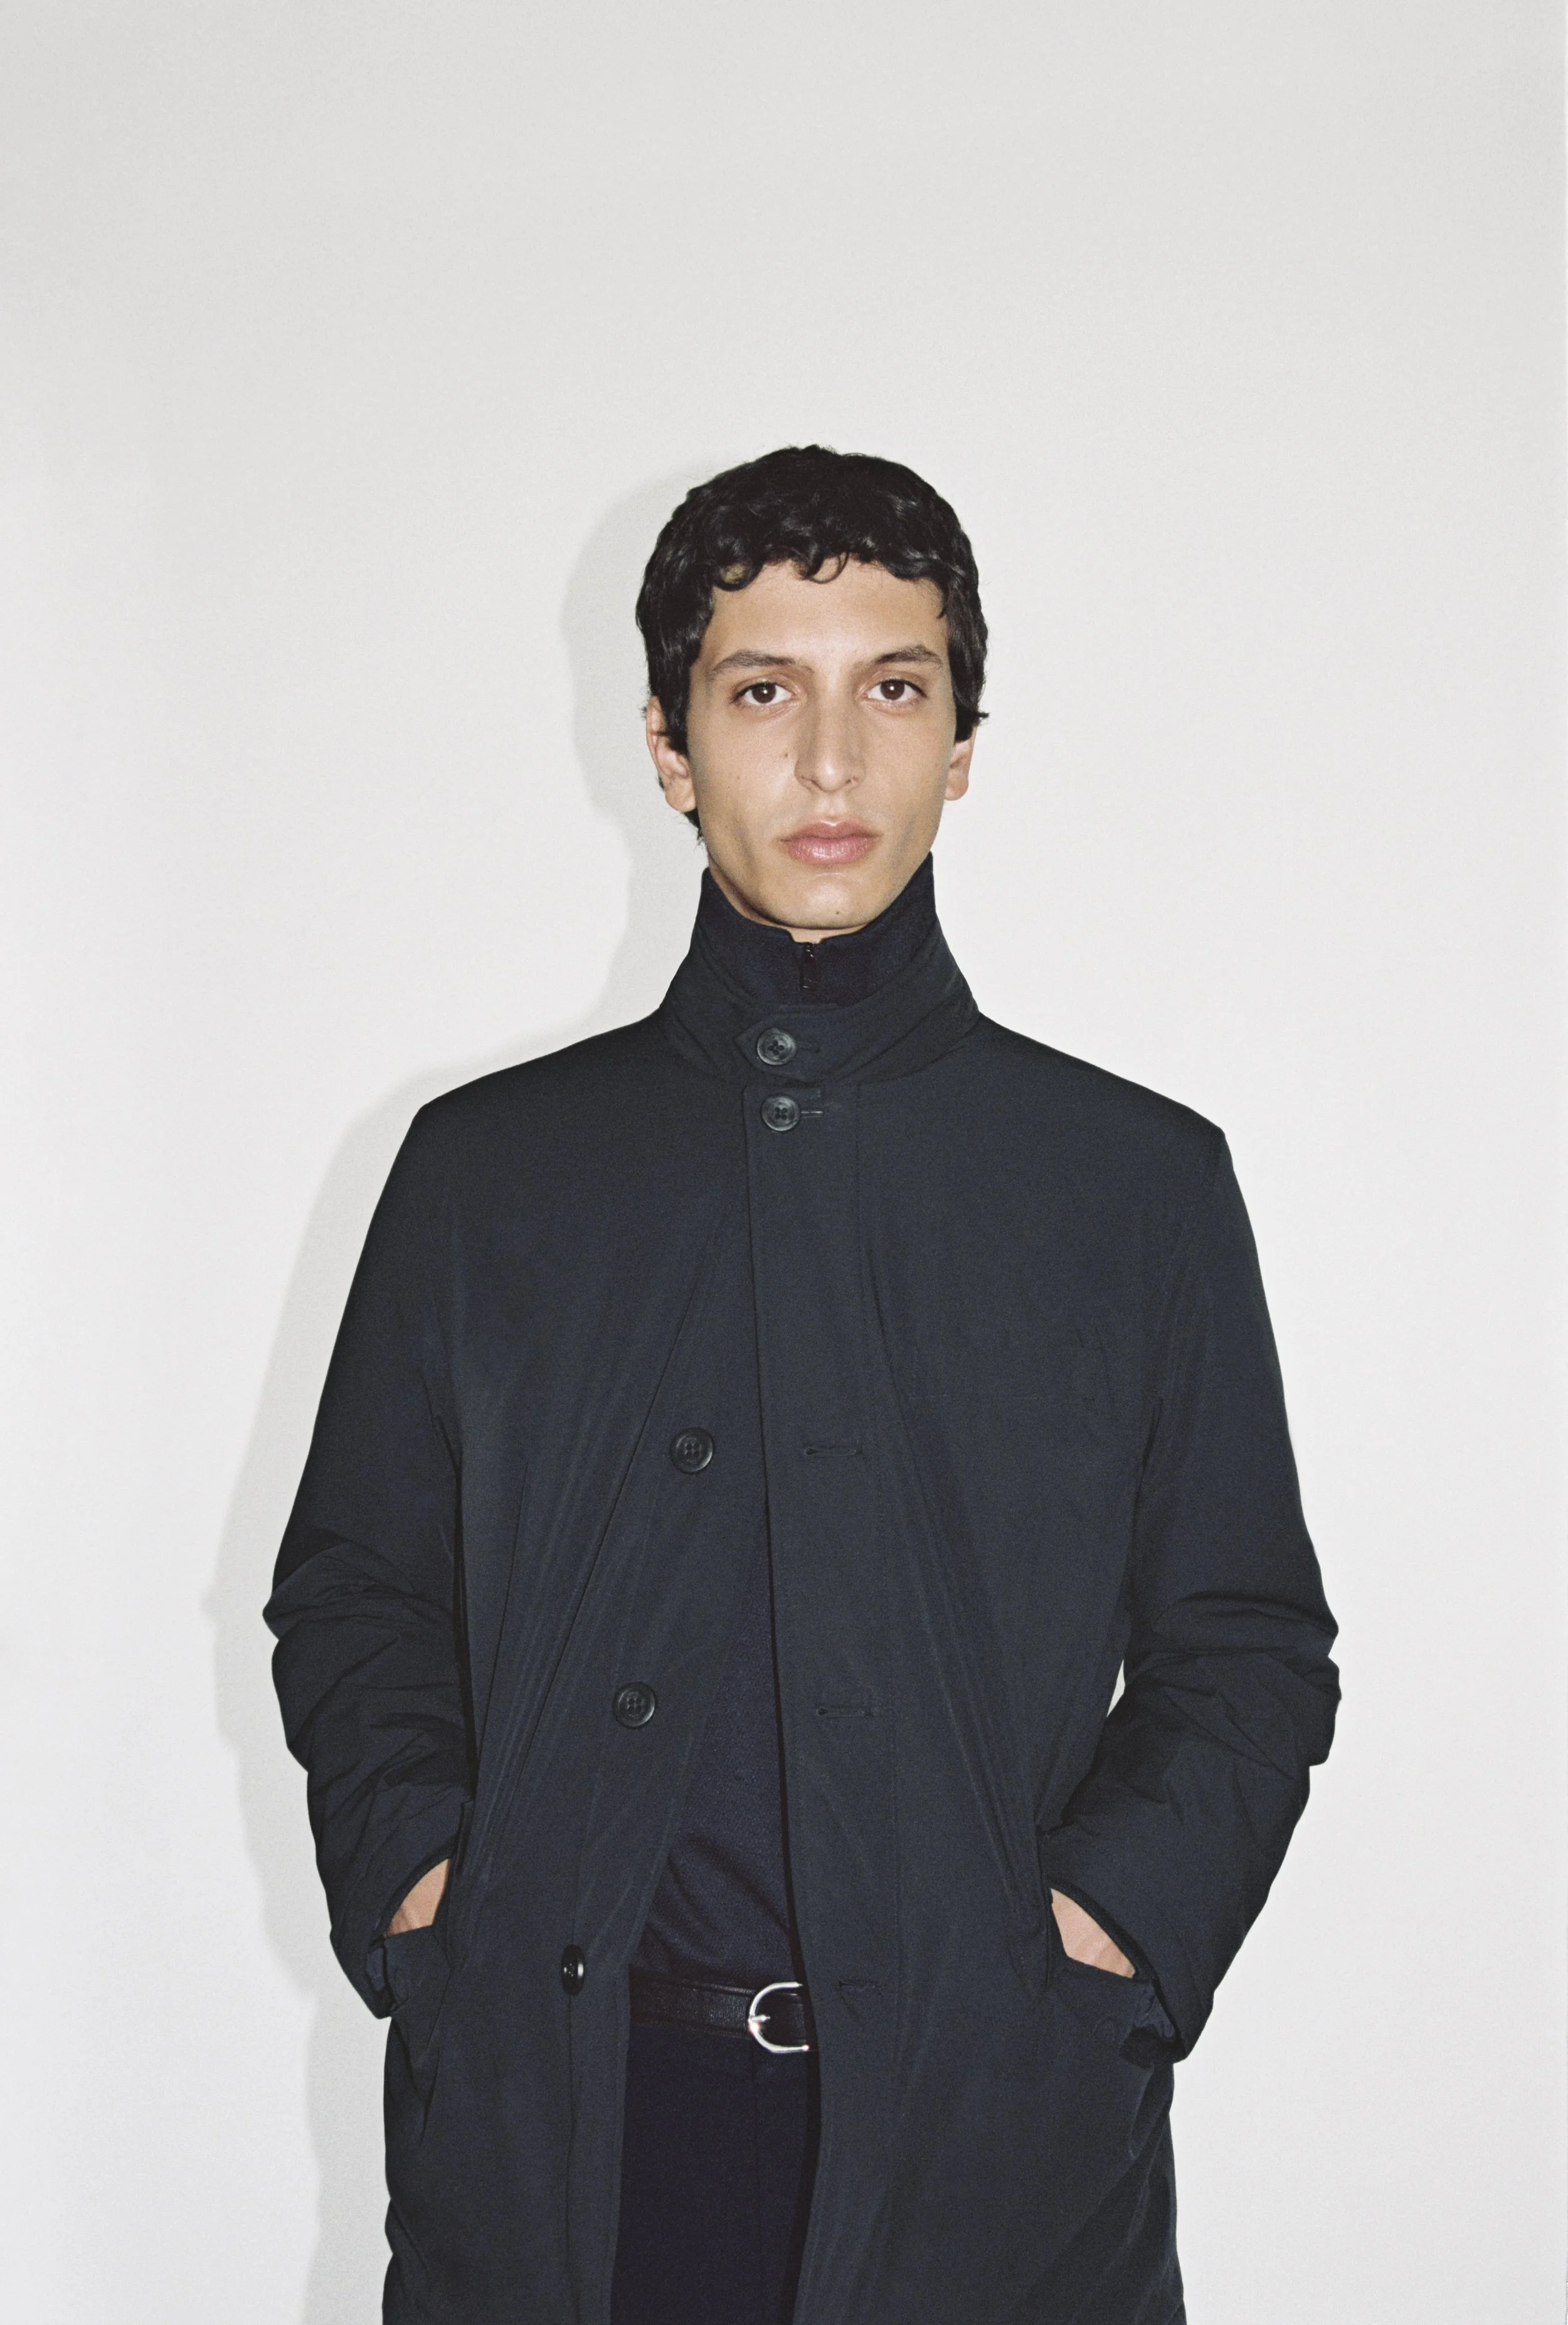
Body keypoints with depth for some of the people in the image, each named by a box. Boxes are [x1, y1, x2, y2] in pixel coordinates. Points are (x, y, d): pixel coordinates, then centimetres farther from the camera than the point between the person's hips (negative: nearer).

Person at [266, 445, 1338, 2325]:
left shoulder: (1142, 1181, 5)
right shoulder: (485, 1168, 8)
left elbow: (1246, 1647, 6)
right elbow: (355, 1588, 12)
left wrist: (1107, 1927, -8)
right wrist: (411, 1876, -4)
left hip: (988, 2122, 0)